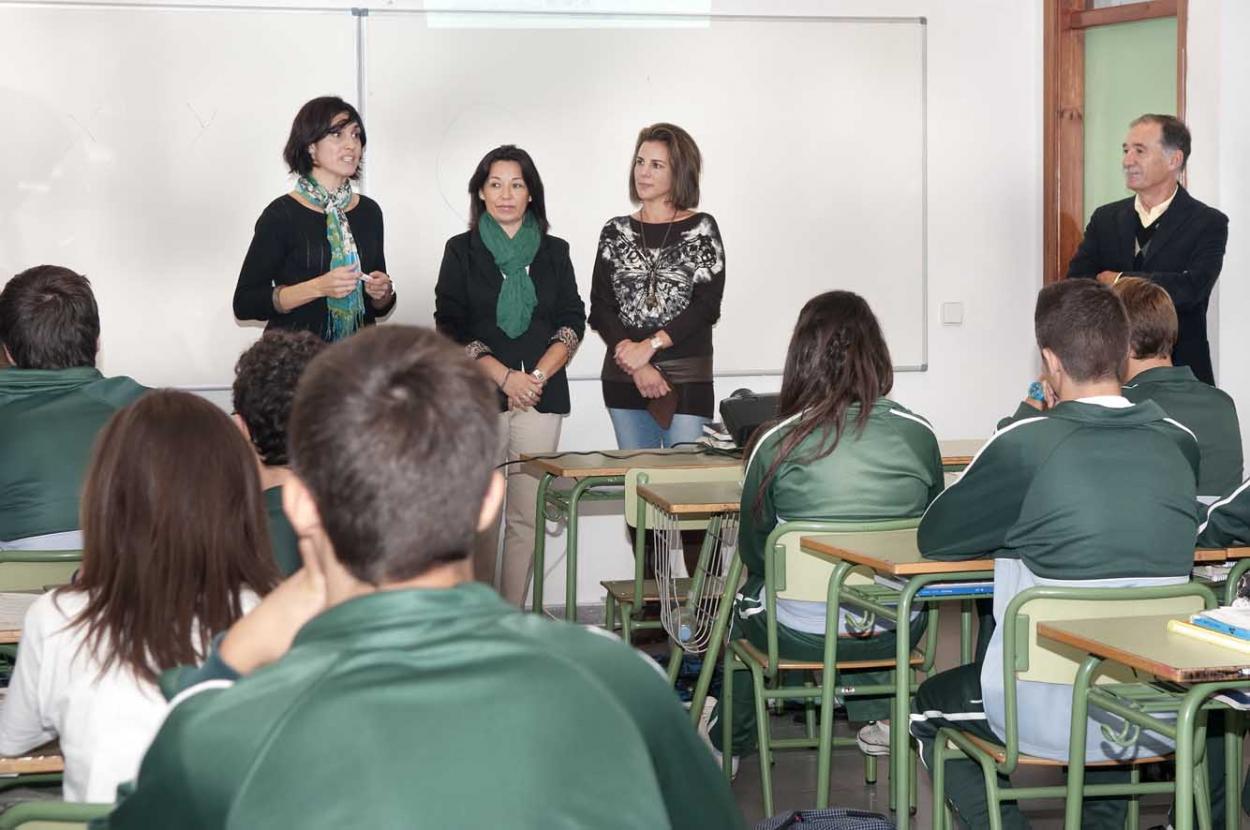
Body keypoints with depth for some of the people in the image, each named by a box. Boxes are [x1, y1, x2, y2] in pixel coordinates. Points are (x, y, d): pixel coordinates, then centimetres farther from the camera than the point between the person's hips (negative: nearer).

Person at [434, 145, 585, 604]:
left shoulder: (554, 252, 13)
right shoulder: (461, 251, 7)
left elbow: (573, 322, 9)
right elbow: (451, 327, 0)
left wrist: (538, 375, -7)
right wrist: (504, 377, -9)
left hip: (541, 397, 2)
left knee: (527, 515, -1)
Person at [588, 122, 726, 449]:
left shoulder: (701, 229, 2)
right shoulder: (616, 232, 10)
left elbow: (707, 305, -6)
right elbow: (600, 308, 4)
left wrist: (650, 346, -13)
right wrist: (635, 365, -9)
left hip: (687, 378, -3)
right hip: (624, 378, 3)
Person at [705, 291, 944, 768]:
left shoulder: (778, 443, -15)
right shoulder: (919, 436, -10)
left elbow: (753, 551, 0)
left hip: (803, 637, -2)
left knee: (746, 602, 30)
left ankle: (727, 745, 46)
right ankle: (878, 714, 32)